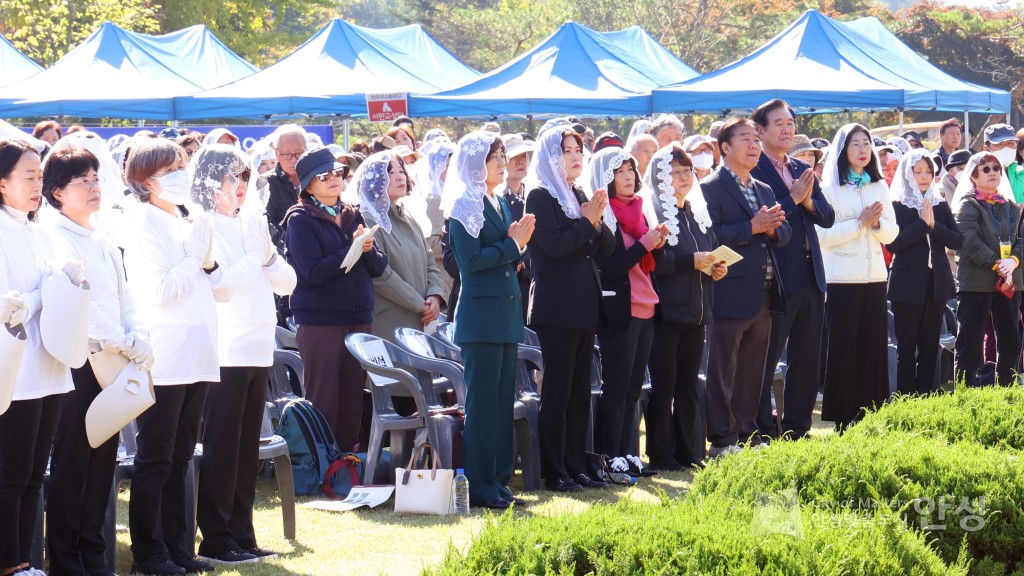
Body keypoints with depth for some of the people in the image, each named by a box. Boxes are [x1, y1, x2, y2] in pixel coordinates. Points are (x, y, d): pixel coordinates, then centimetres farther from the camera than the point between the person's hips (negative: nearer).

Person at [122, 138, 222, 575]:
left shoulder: (186, 222, 14)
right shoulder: (145, 227, -9)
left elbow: (209, 288, 20)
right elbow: (159, 291, -17)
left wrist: (208, 261, 1)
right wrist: (195, 255, -11)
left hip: (195, 358, 8)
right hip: (164, 359, -7)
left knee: (179, 458, 11)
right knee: (155, 460, -1)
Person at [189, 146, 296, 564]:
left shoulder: (252, 225, 15)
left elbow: (288, 283, 13)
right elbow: (219, 284, -18)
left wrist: (269, 257, -5)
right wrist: (256, 259, -9)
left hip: (257, 351, 7)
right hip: (223, 352, -7)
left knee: (247, 449, 9)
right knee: (221, 447, -3)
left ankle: (241, 535, 15)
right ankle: (215, 540, 1)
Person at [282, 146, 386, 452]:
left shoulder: (353, 217, 13)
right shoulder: (301, 220, -4)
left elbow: (379, 266, 9)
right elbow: (314, 272, -15)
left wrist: (368, 250, -12)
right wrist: (352, 249, -16)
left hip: (358, 318, 5)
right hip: (320, 320, -5)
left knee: (353, 399, 7)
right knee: (323, 402, -2)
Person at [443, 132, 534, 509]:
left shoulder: (501, 204, 17)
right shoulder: (465, 206, -8)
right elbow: (471, 259, -18)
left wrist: (520, 243, -3)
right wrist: (511, 245, -10)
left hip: (506, 312, 8)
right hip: (480, 314, -8)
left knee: (503, 400, 10)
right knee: (482, 400, -6)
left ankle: (498, 481, 15)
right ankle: (479, 487, -2)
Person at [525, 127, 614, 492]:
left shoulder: (579, 197, 16)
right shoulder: (540, 196, -7)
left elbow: (606, 246, 13)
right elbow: (554, 245, -18)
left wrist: (596, 222, -5)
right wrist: (586, 222, -11)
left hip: (584, 304, 8)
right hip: (556, 307, -8)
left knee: (580, 389, 9)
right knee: (557, 390, -5)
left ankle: (575, 465, 15)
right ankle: (554, 472, -1)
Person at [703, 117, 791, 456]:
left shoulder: (764, 191, 20)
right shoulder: (711, 188, -6)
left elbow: (785, 233, 15)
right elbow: (711, 236, -18)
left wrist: (774, 229, -7)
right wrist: (753, 227, -21)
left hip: (763, 294, 8)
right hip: (730, 291, -8)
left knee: (753, 370, 12)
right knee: (722, 369, -3)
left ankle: (747, 434, 20)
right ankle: (722, 439, 0)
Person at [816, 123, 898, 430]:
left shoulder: (879, 186, 12)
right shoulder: (828, 188, -2)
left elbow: (891, 233, 9)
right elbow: (823, 235, -11)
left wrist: (877, 223, -11)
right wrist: (859, 223, -16)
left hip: (875, 277, 4)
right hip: (842, 278, -4)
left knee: (873, 347, 3)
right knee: (843, 348, -2)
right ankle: (844, 420, 3)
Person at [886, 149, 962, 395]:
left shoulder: (940, 205, 11)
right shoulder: (896, 205, -3)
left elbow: (958, 241, 2)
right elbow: (892, 243, -16)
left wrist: (933, 225, -12)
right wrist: (922, 223, -16)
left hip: (936, 283, 4)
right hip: (907, 284, -4)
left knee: (930, 345, 7)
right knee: (907, 346, -1)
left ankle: (927, 397, 11)